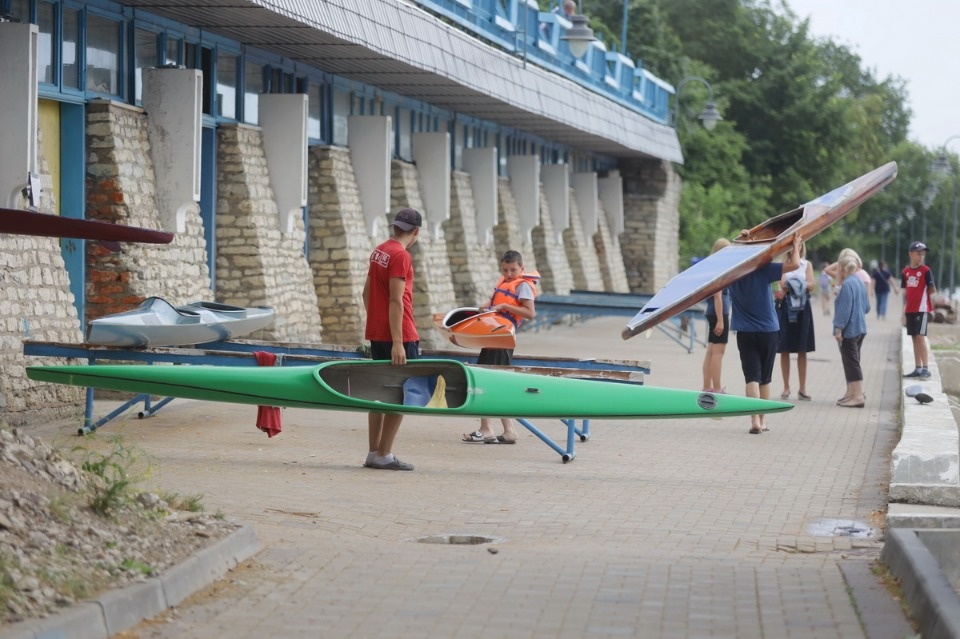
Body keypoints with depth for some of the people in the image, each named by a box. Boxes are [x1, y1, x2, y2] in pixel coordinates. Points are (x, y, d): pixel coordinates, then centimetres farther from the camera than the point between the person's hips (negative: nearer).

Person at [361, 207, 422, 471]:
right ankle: (384, 455, -3)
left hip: (376, 333, 9)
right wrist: (397, 343, -22)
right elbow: (396, 301, -20)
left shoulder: (378, 251, 12)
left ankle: (374, 453, 15)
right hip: (398, 334, -9)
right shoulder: (401, 256, -15)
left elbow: (367, 293, 18)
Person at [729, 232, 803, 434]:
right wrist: (796, 245, -1)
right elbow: (794, 264, -18)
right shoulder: (763, 270, -11)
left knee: (752, 377, -4)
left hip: (745, 332, 1)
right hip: (768, 331, -1)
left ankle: (755, 420, -20)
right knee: (765, 378, 12)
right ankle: (762, 421, 18)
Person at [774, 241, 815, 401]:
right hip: (785, 306, -1)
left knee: (802, 350, 1)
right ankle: (786, 387, 7)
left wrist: (788, 287, -20)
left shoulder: (807, 264, 10)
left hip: (802, 306, 1)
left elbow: (811, 285, -3)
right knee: (784, 349, -1)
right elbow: (782, 283, -8)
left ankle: (802, 388, 5)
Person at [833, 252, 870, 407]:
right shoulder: (860, 283, 11)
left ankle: (858, 396, -6)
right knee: (852, 362, 17)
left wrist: (839, 328, -18)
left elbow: (844, 309, -21)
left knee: (851, 362, -5)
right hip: (860, 329, 9)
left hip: (849, 330, -9)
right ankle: (852, 393, 24)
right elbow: (867, 307, 17)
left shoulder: (847, 285, -17)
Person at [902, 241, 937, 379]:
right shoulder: (906, 272, 9)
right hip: (910, 310, 5)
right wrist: (904, 312, 13)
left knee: (920, 337, -11)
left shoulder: (926, 270, -5)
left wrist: (932, 291, -20)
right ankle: (918, 369, 14)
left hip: (922, 309, -5)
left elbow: (932, 289, -3)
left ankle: (925, 369, -9)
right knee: (915, 339, 9)